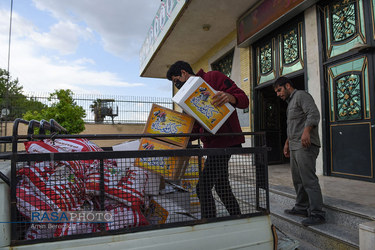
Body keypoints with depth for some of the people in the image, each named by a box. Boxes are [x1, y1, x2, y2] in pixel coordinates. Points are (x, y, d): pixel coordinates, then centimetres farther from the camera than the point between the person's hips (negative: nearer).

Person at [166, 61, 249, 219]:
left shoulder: (213, 77, -4)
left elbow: (244, 99, -12)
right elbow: (195, 128, 17)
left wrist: (228, 97, -32)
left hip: (224, 140, -9)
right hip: (211, 143, 9)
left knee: (203, 187, -11)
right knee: (221, 186, 17)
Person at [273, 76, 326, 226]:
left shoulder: (301, 95, -3)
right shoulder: (290, 102, 26)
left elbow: (314, 114, -18)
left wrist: (306, 131, -31)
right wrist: (287, 143, 29)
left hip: (305, 146, -10)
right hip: (295, 147, 10)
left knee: (309, 180, -10)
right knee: (298, 179, 13)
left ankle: (317, 214, -5)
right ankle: (302, 208, 22)